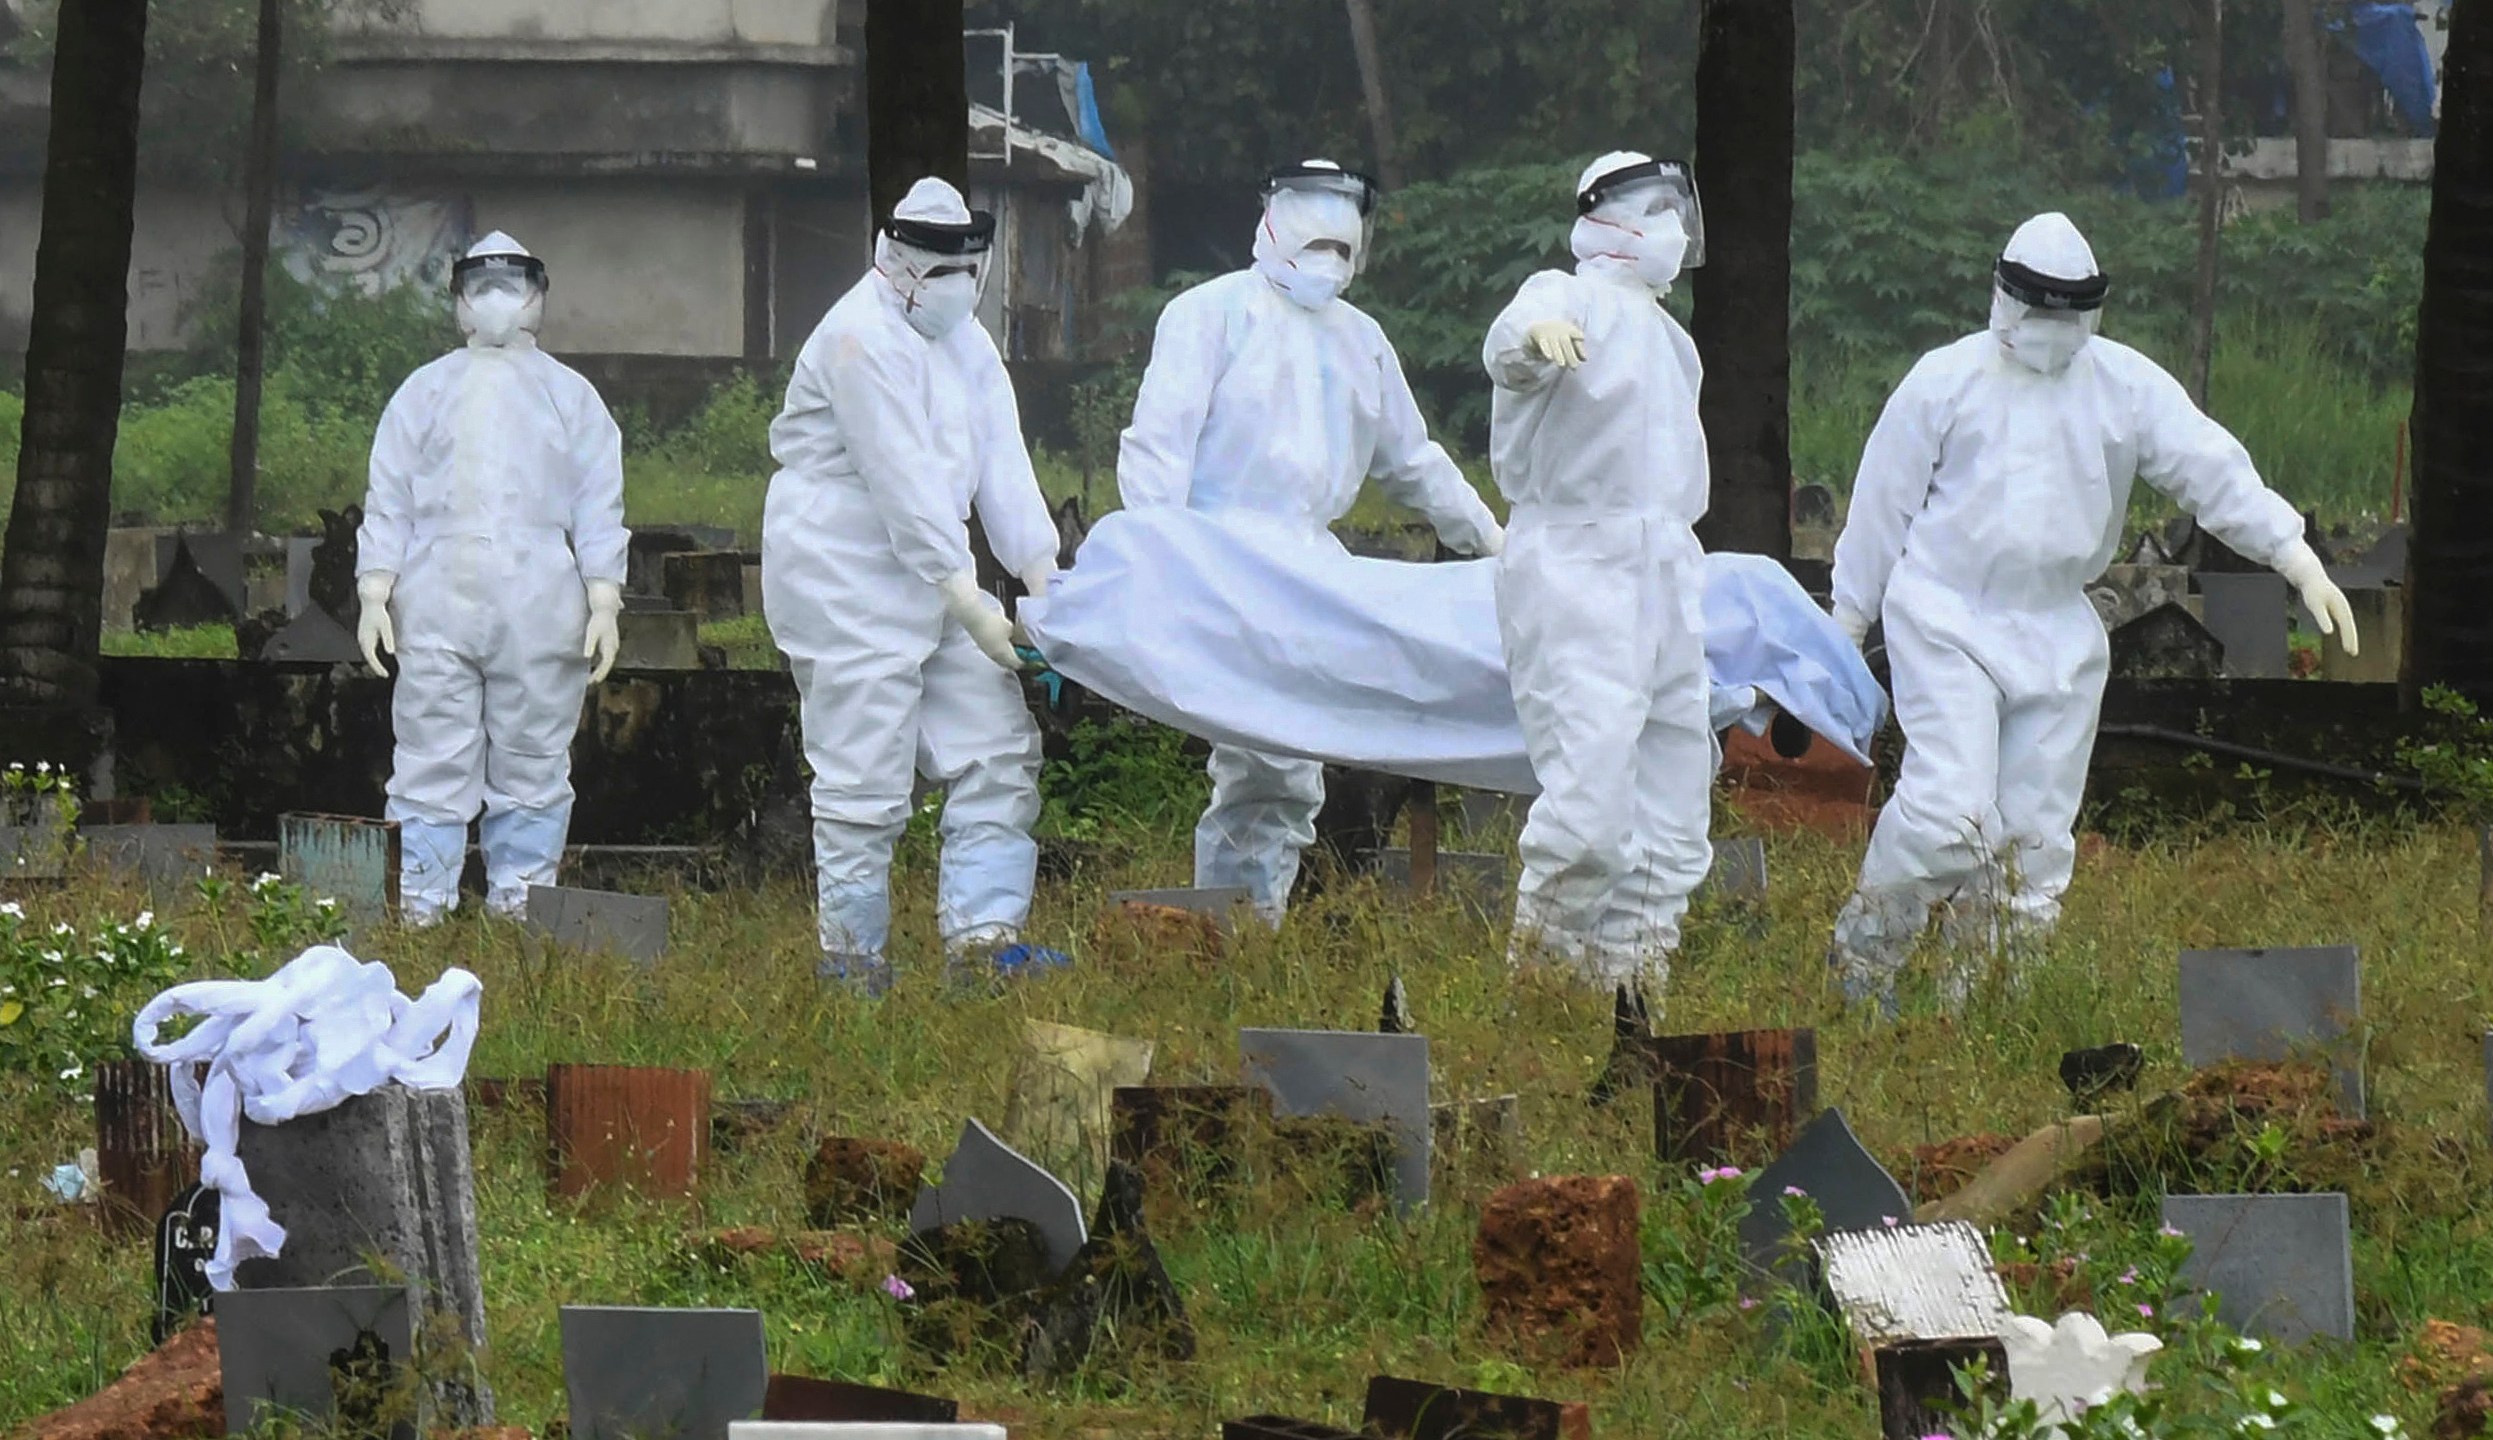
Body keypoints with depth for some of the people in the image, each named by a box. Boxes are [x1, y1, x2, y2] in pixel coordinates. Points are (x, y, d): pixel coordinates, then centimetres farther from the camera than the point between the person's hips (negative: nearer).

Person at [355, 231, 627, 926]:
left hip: (540, 614, 0)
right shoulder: (423, 393, 15)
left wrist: (604, 605, -2)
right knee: (432, 769, -3)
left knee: (531, 771, 1)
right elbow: (388, 500, 10)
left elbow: (599, 508, 8)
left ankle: (519, 907, 6)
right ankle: (421, 913, -1)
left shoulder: (572, 398, 13)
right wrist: (375, 594, -1)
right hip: (437, 607, 0)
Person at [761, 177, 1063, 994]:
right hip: (846, 581, -9)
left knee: (999, 751, 4)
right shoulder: (863, 339, -17)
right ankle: (853, 959, 1)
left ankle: (981, 937, 5)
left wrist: (1044, 582, -7)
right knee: (864, 783, -7)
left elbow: (1003, 469, 5)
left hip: (935, 579, 9)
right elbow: (904, 484, -23)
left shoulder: (967, 344, 12)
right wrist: (971, 606, -26)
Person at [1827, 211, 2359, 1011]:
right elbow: (1884, 503, 3)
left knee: (2037, 833, 4)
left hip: (2058, 635, 4)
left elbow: (2214, 470, -3)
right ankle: (1864, 945, 2)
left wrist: (2299, 561, -14)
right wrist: (1848, 622, 6)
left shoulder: (2127, 387, 2)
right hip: (1947, 622, -4)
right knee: (1949, 807, -19)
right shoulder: (1946, 381, -4)